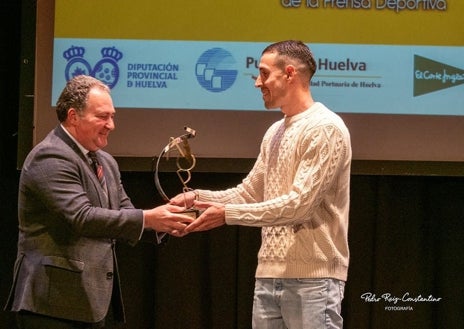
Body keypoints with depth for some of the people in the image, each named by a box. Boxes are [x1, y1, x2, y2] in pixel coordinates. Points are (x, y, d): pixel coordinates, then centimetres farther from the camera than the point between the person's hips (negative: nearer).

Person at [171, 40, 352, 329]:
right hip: (268, 275, 8)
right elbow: (248, 193, 20)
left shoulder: (325, 128, -10)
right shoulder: (274, 133, 18)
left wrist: (228, 214, -19)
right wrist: (198, 197, 3)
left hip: (312, 279, -8)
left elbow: (298, 205, -18)